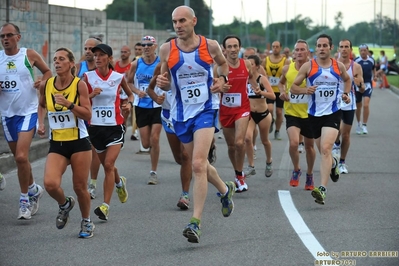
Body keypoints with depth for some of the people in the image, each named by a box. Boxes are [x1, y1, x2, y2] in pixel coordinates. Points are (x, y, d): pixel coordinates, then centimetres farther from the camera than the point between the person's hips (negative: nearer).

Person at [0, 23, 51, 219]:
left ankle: (25, 199, -6)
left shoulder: (29, 55, -4)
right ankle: (33, 189, 36)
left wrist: (42, 81, -12)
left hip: (28, 112, -4)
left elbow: (47, 71, 9)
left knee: (21, 157, -17)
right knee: (19, 157, 14)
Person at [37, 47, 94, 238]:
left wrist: (69, 104, -23)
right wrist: (41, 123, 8)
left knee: (80, 186, 3)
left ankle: (86, 222, 28)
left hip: (79, 142, -2)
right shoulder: (46, 85, 2)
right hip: (56, 144, 3)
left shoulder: (79, 85, -8)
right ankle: (64, 204, 16)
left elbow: (88, 114, -11)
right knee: (50, 184, -18)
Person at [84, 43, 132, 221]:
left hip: (115, 126, -2)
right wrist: (92, 94, -20)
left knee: (108, 164, -15)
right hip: (95, 126, 2)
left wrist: (129, 103, -4)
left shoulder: (118, 77, -2)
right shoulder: (88, 77, -2)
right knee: (106, 165, 16)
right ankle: (120, 183, 50)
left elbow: (130, 94, 16)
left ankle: (106, 206, -16)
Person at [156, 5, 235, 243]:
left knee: (198, 164, -18)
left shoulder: (210, 45, -5)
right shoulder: (167, 50, -3)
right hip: (181, 114, 4)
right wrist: (162, 83, -14)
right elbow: (166, 82, 8)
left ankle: (196, 222, -18)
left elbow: (223, 63, 17)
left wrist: (222, 79, -2)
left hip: (206, 110, -3)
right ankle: (226, 190, 47)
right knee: (200, 164, 16)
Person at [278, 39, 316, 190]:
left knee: (309, 146, 14)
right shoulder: (287, 69, -2)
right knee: (294, 143, -20)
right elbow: (281, 83, 18)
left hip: (309, 114, 0)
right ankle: (296, 170, 6)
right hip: (292, 113, 0)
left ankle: (309, 175, 37)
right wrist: (282, 92, -1)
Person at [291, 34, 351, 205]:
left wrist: (346, 93, 6)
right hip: (314, 114, 2)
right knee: (323, 152, 14)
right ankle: (333, 163, 53)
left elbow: (347, 79, 25)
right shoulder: (308, 66, -3)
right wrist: (306, 90, -21)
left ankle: (322, 189, -27)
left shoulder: (339, 66, 3)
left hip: (333, 113, -2)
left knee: (326, 148, -20)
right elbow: (293, 87, -1)